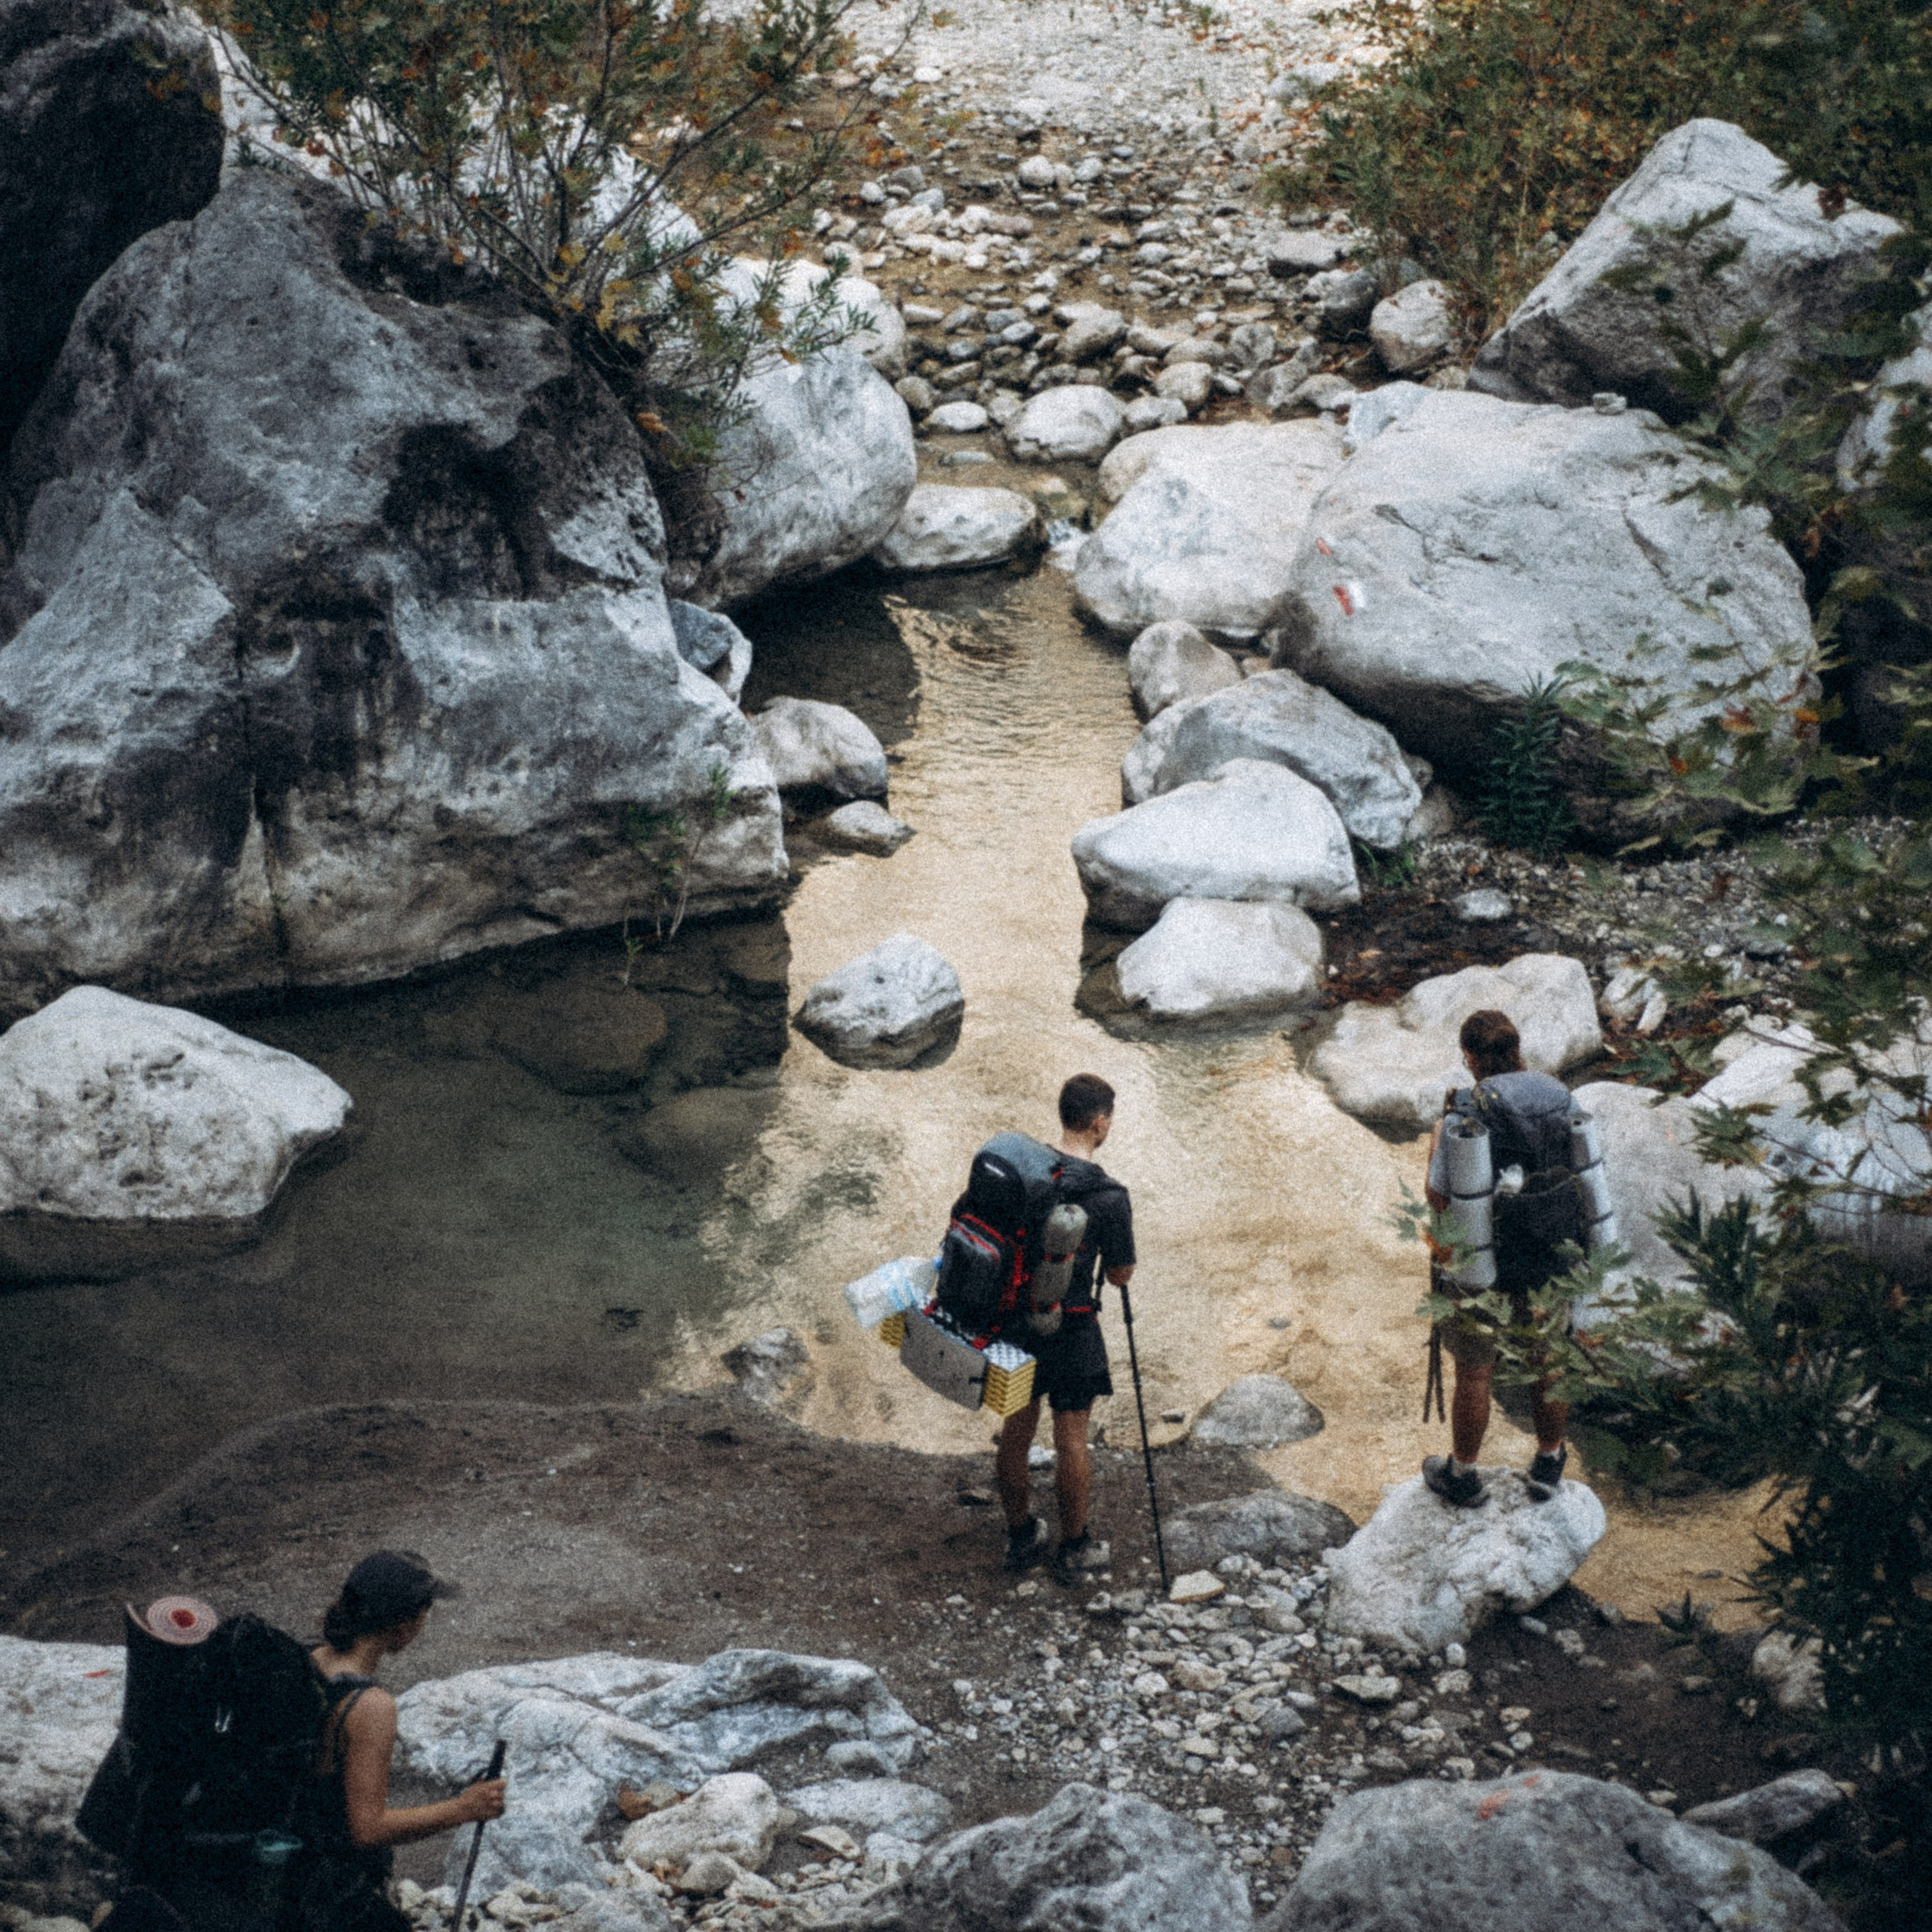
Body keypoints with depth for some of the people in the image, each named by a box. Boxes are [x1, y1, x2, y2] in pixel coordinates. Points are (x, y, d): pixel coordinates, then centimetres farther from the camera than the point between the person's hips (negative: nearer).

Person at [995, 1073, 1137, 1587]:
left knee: (1015, 1428, 17)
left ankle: (1021, 1537, 33)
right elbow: (1120, 1275, -10)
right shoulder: (1108, 1196, -20)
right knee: (1071, 1438, 10)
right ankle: (1074, 1549, 23)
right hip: (1069, 1328, -5)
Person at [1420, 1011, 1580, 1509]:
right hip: (1555, 1261, 4)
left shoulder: (1466, 1114, -21)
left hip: (1487, 1268, -4)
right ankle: (1548, 1464, 41)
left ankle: (1463, 1476, 32)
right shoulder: (1561, 1097, -7)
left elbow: (1438, 1197, -12)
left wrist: (1438, 1135, 0)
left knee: (1474, 1373, 15)